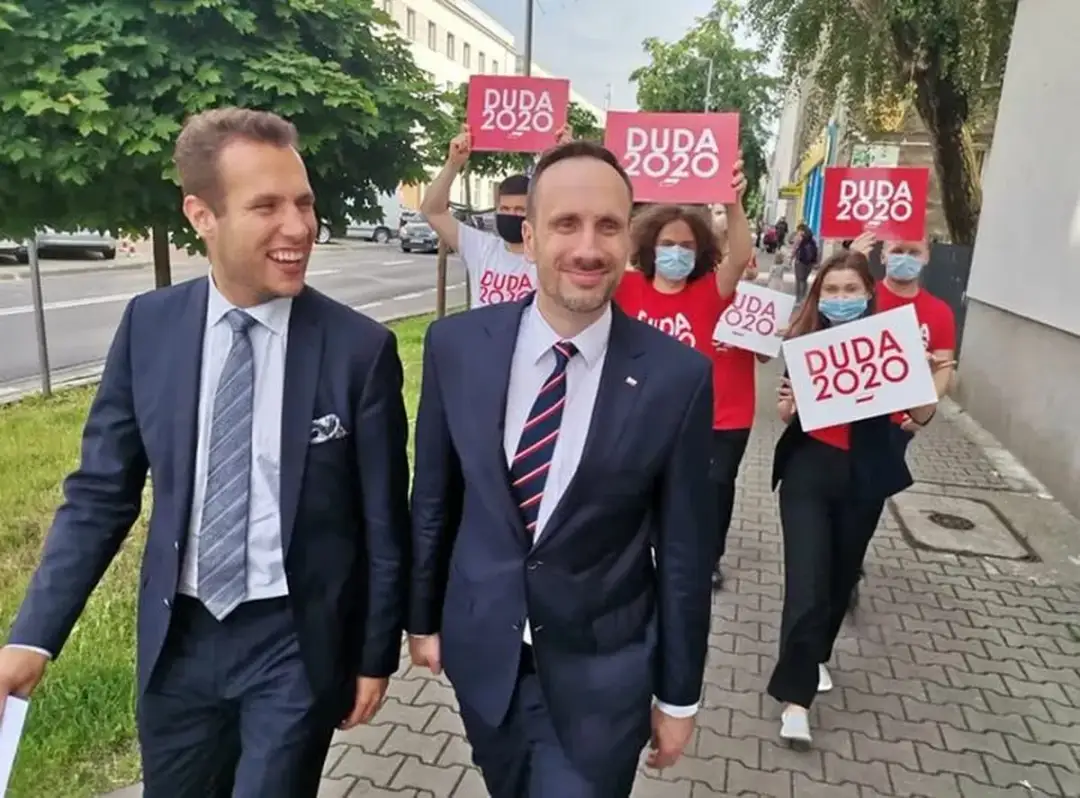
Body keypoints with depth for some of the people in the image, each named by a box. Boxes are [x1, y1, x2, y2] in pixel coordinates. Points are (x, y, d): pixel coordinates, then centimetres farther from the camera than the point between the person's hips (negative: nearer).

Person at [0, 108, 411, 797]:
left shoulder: (360, 348, -15)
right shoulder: (149, 326, -6)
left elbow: (384, 521, -7)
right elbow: (100, 492, 1)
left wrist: (376, 655, 0)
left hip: (296, 641, -3)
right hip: (178, 636, 4)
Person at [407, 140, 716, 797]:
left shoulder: (677, 375, -16)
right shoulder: (456, 345, -10)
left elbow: (684, 548, -8)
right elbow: (434, 495, 1)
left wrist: (678, 694, 0)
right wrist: (423, 615, 10)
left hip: (603, 668, -3)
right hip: (482, 650, 3)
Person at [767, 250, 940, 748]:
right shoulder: (803, 340, -4)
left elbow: (921, 416, -5)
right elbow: (789, 415, 4)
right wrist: (785, 407, -19)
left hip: (864, 476, 2)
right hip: (808, 470, -1)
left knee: (841, 575, 17)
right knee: (807, 582, -8)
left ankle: (816, 656, 42)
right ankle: (795, 696, 3)